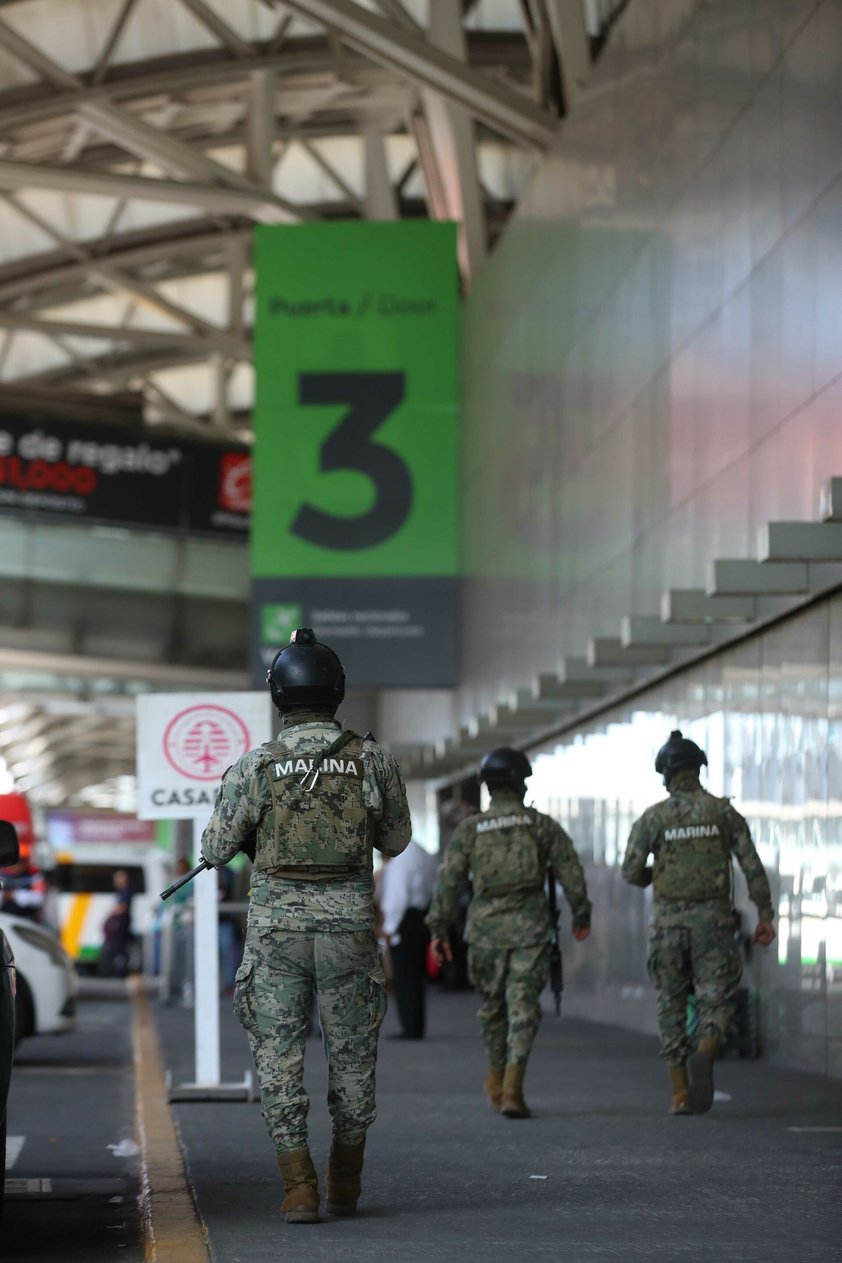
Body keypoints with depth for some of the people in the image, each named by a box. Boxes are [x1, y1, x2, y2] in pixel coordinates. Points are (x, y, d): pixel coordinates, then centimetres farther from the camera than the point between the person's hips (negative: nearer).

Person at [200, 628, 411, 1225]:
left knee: (279, 1056, 5)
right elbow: (396, 840, 11)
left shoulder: (255, 766, -7)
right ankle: (346, 1184, 25)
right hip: (349, 924, 1)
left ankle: (300, 1190, -3)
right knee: (352, 1054, 15)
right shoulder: (374, 760, -3)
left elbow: (217, 849, 2)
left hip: (277, 927, -1)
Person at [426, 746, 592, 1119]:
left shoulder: (469, 829, 2)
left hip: (486, 928, 1)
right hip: (530, 927, -1)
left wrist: (438, 929, 1)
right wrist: (581, 914, 17)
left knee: (493, 1005, 18)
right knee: (523, 1007, -2)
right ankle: (512, 1088, -14)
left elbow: (449, 881, -2)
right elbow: (571, 872, 3)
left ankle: (497, 1077, 33)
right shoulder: (542, 824, 2)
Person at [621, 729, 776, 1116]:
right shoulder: (723, 811, 2)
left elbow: (631, 872, -7)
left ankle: (679, 1093, 8)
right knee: (716, 1005, 1)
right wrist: (765, 916, 1)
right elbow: (752, 866, -4)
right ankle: (703, 1059, -31)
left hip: (668, 922, 0)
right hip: (714, 920, 0)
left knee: (671, 1007, 13)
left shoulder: (653, 817, -1)